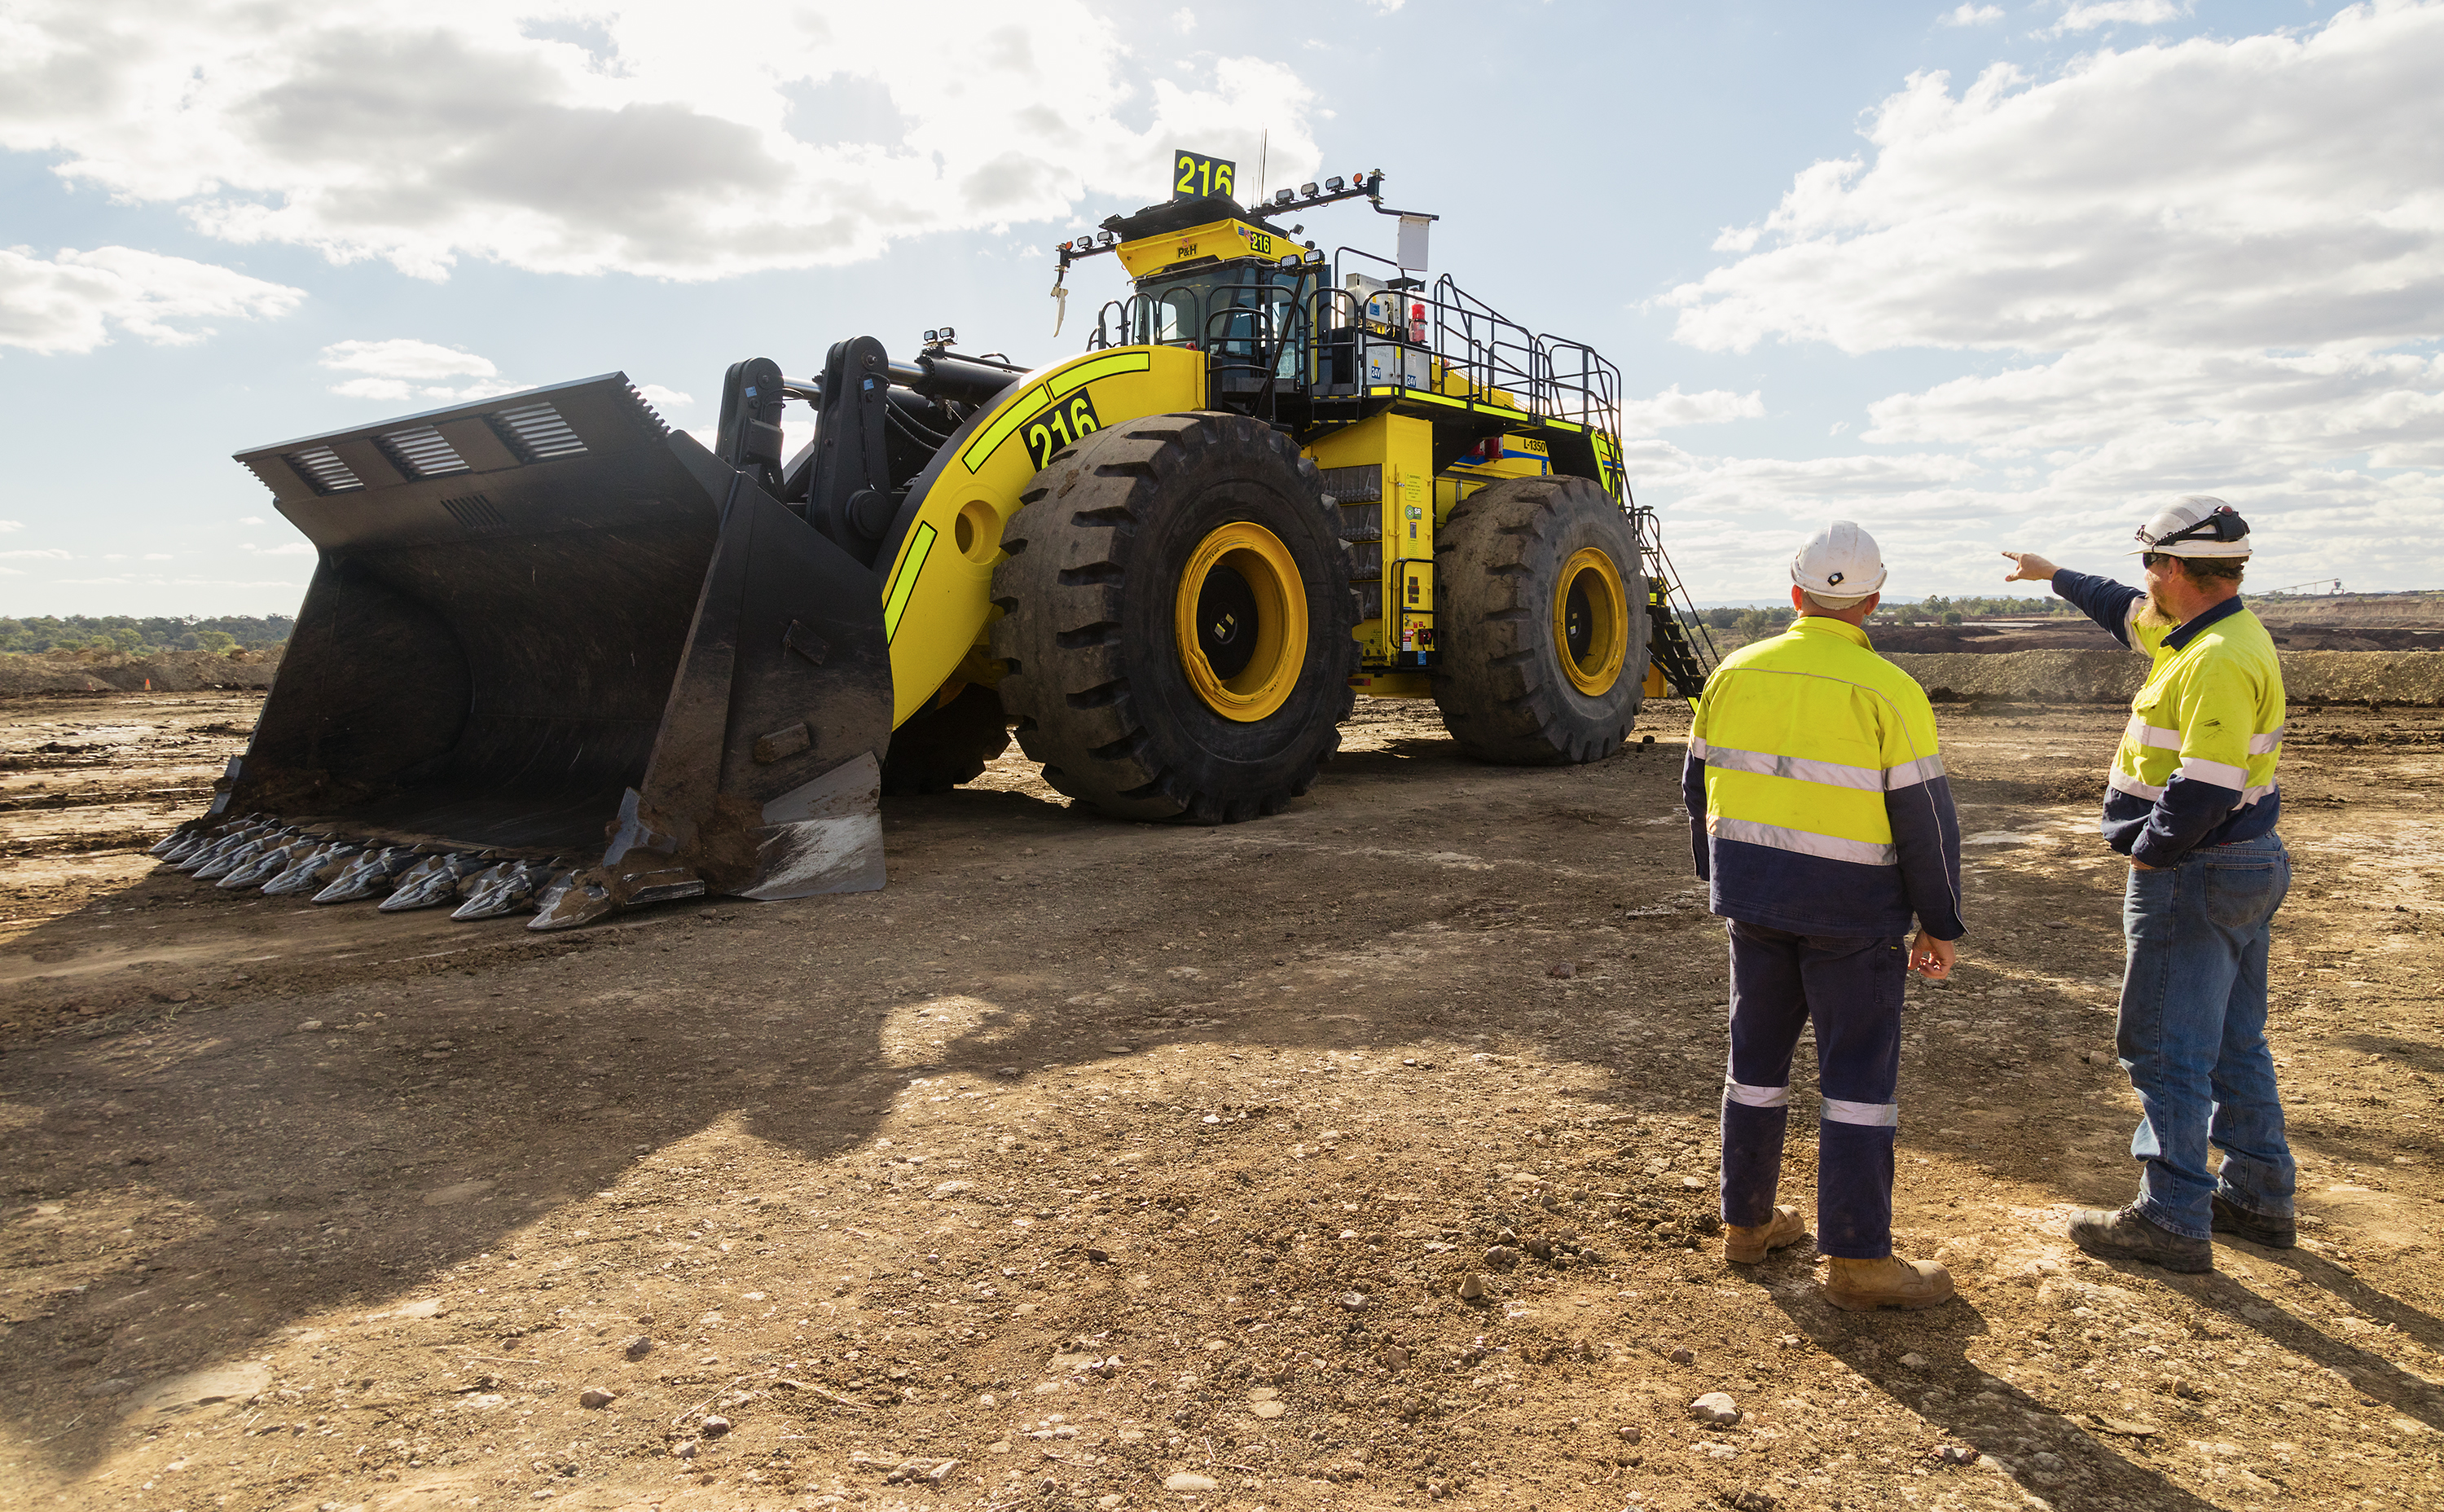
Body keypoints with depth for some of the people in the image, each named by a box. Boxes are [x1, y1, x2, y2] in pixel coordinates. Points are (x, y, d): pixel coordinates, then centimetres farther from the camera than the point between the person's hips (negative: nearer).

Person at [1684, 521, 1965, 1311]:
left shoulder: (1734, 674, 1)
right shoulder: (1888, 691, -13)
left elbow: (1700, 787, 9)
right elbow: (1925, 817, -10)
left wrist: (1720, 876, 22)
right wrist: (1939, 924, 0)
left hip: (1750, 891, 5)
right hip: (1848, 906, -5)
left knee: (1758, 1056, 16)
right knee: (1858, 1075, 4)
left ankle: (1747, 1221, 27)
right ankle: (1856, 1259, 10)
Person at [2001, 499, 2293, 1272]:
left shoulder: (2217, 662, -24)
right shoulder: (2221, 631, 8)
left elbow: (2205, 788, -29)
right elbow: (2132, 615, 28)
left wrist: (2149, 852, -15)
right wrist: (2055, 577, 39)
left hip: (2193, 875, -10)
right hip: (2249, 866, 10)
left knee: (2166, 1050, -2)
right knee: (2236, 1044, 18)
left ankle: (2174, 1221, 5)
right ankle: (2258, 1195, 29)